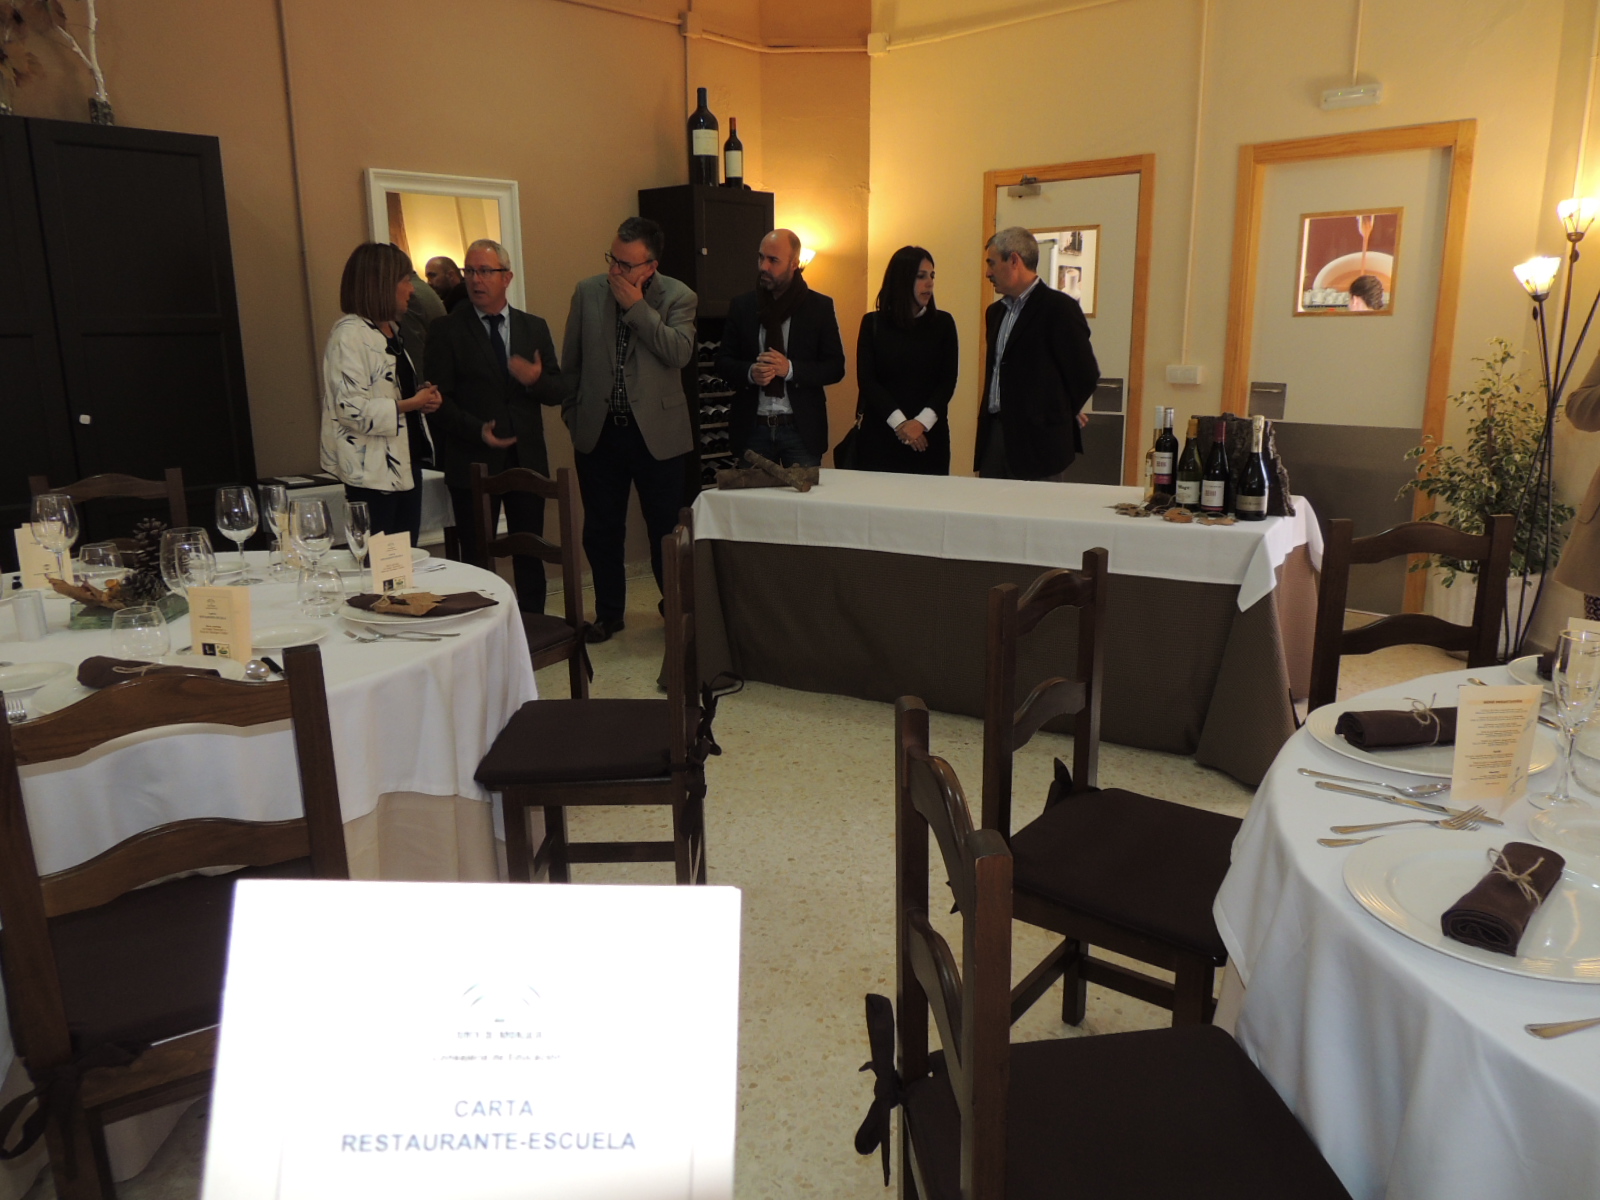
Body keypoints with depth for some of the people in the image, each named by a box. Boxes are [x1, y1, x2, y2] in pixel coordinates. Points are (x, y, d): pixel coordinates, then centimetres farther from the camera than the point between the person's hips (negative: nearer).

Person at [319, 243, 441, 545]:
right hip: (373, 472, -9)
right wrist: (409, 404, -19)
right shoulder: (349, 334, -13)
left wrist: (422, 397, 7)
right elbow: (351, 409, -21)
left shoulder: (391, 329, 16)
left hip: (406, 463, 9)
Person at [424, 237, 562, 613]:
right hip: (473, 461, -3)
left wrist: (536, 380, -14)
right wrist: (477, 430, -19)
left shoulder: (534, 328, 11)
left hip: (527, 458, 3)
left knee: (530, 555, 9)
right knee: (476, 558, 2)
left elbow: (557, 391, 8)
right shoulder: (446, 330, 1)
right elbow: (440, 399, -5)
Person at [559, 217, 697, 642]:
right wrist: (571, 413, 10)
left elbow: (680, 354, -19)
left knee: (666, 527, 5)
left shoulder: (678, 297, -3)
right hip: (598, 431, 3)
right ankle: (608, 611, 26)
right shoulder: (587, 292, 5)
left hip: (657, 431, -3)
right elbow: (571, 361, 11)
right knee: (600, 530, 10)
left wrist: (636, 307, -18)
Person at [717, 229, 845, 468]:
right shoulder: (741, 306, 6)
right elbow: (723, 362, 8)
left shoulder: (820, 307, 0)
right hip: (752, 427, 2)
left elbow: (836, 368, -1)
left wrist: (790, 369, -17)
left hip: (801, 428, -1)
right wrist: (749, 372, -14)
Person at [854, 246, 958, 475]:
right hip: (881, 433, -1)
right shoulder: (873, 323, 4)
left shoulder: (943, 323, 7)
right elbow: (866, 380, -2)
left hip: (929, 434, 1)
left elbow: (948, 381, 1)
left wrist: (922, 422, -14)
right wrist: (899, 422, -14)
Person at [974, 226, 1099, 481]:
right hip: (994, 434, 7)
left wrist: (1060, 415, 6)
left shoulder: (1059, 308, -7)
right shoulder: (996, 311, 18)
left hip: (1038, 441, -7)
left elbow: (1085, 374, -7)